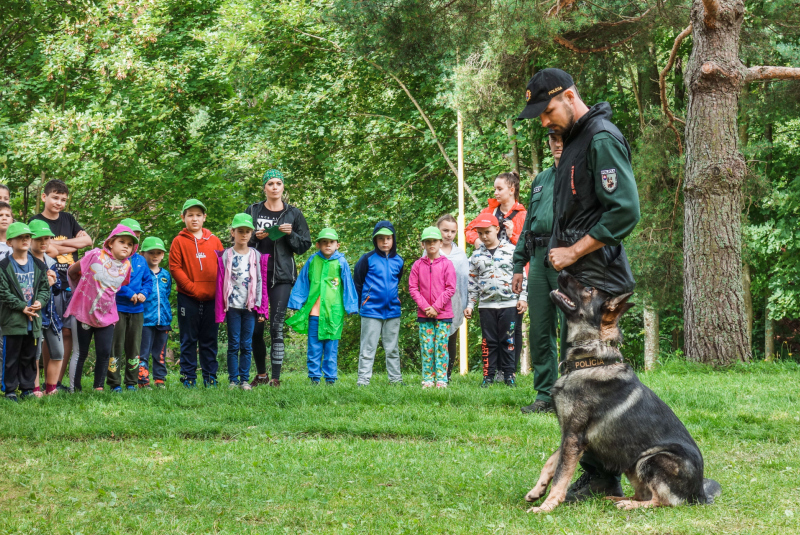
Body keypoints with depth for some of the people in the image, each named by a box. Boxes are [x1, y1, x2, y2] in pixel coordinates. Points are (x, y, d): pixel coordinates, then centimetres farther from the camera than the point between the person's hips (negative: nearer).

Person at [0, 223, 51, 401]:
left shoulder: (38, 265, 10)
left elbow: (45, 288, 11)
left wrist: (40, 301, -10)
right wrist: (22, 307, -16)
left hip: (33, 320, 4)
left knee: (29, 357, 11)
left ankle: (27, 388, 20)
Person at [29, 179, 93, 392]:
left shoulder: (68, 219, 16)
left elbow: (88, 240, 5)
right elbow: (48, 251, -12)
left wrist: (58, 243, -5)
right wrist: (74, 244, -1)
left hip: (72, 284, 5)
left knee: (68, 332, 3)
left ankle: (59, 381, 8)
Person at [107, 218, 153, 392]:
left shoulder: (141, 260, 12)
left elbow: (148, 280, 17)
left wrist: (144, 293, -3)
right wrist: (130, 294, -18)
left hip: (137, 310, 5)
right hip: (117, 308, -5)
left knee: (134, 347, 10)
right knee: (116, 346, -3)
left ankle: (132, 383, 18)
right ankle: (115, 383, 2)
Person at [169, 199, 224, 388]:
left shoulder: (213, 241, 9)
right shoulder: (179, 241, 2)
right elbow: (175, 268, -3)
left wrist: (218, 290, -5)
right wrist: (193, 288, -11)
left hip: (211, 298, 2)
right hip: (188, 298, -2)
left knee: (210, 339, 7)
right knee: (188, 339, 3)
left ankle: (210, 377, 13)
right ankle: (188, 377, 8)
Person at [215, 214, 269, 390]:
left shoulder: (257, 257, 6)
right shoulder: (225, 257, 2)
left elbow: (262, 283, 6)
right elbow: (220, 284, 1)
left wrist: (262, 308, 1)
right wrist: (220, 311, -3)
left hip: (250, 306, 1)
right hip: (232, 306, -1)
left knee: (247, 345, 4)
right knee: (234, 345, 2)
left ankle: (245, 380, 10)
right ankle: (233, 380, 7)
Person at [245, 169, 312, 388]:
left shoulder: (293, 214, 8)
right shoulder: (253, 211, 10)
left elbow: (305, 244, 10)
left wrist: (291, 235, -8)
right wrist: (255, 238, -7)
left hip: (282, 277, -1)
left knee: (277, 329, -8)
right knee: (255, 328, 2)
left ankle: (275, 378, -6)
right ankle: (261, 374, 17)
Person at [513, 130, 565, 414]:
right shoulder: (541, 179, 23)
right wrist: (519, 265, 19)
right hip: (538, 259, 7)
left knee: (570, 329, -6)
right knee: (539, 330, 5)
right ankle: (545, 396, 11)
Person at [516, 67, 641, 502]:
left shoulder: (603, 139, -12)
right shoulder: (575, 140, 19)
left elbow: (626, 211, -21)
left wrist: (574, 251, -16)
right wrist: (563, 252, 13)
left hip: (598, 279, -10)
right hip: (578, 278, 10)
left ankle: (600, 477, -6)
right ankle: (598, 476, 14)